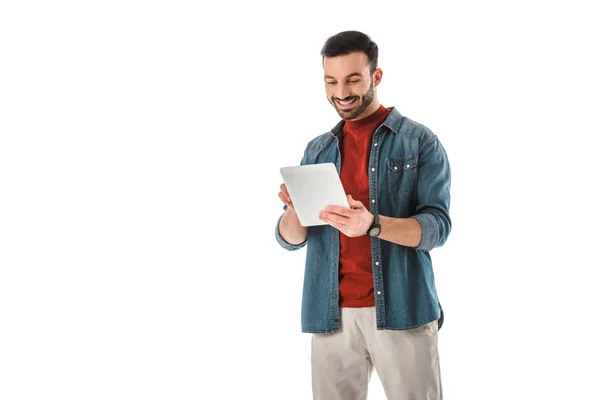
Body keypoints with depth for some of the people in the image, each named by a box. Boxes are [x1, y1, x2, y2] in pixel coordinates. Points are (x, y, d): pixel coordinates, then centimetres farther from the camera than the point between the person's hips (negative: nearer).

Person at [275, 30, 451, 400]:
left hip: (402, 309, -3)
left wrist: (373, 225, -27)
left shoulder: (420, 141, 0)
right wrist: (296, 210, -16)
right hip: (331, 313, 3)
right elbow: (290, 239, 8)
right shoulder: (318, 149, 13)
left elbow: (437, 226, -9)